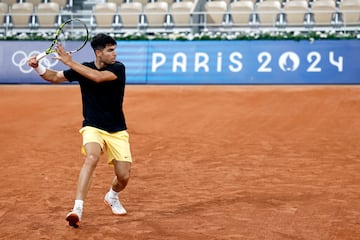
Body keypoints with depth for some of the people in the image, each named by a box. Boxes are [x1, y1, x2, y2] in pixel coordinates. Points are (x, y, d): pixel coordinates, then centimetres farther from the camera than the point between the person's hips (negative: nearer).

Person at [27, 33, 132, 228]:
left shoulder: (118, 68, -10)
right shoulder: (83, 68, -2)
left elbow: (98, 77, -30)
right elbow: (55, 77, 11)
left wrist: (70, 62, -28)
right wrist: (37, 67, -7)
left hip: (117, 131, 1)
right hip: (93, 127, -1)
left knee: (123, 176, -2)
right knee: (91, 158, -32)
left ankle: (112, 197, 36)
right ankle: (77, 209, -38)